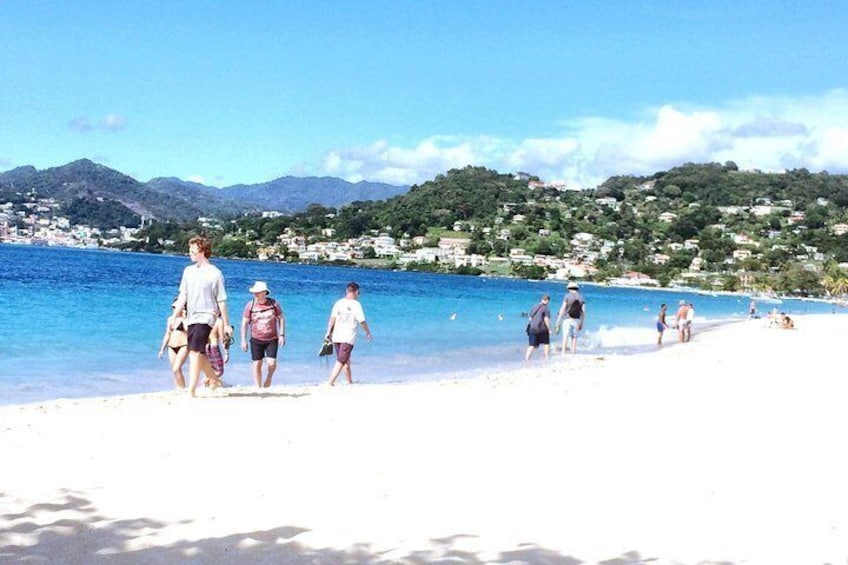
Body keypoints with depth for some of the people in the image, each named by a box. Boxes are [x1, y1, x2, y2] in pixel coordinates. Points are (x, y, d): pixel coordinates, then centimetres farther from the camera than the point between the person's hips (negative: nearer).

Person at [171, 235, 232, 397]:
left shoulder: (214, 273, -7)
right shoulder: (188, 271, 10)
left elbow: (221, 301, -5)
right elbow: (182, 296, 13)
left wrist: (226, 325, -3)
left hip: (205, 317, -7)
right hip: (191, 318, 7)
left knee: (195, 353, -15)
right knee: (200, 353, 14)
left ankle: (191, 391, -14)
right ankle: (214, 380, 34)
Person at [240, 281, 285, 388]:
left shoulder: (273, 303, -2)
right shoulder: (250, 305, -3)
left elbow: (281, 319, 5)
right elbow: (244, 323, 2)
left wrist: (282, 335, -3)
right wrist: (243, 340, -3)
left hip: (272, 339, 0)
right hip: (256, 339, 1)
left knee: (271, 363, -12)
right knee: (257, 364, 0)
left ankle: (269, 377, 21)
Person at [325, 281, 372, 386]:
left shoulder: (338, 302, 5)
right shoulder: (356, 304, -7)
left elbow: (332, 318, -3)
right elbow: (362, 321, -5)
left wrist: (329, 332, 0)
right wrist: (368, 332, 10)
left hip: (336, 337, 5)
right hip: (348, 338, -5)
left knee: (346, 360, 19)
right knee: (341, 361, -5)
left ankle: (350, 382, 30)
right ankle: (331, 382, -17)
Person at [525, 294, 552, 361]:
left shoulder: (534, 307, 13)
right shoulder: (546, 308, -5)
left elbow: (530, 318, 16)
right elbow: (546, 319, -13)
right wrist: (549, 329, -7)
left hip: (532, 328, 5)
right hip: (542, 329, -5)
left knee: (532, 346, 3)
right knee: (546, 343, 16)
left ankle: (526, 359, -10)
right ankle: (547, 358, 20)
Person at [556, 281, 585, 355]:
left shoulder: (568, 296, -3)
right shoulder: (581, 297, 8)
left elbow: (563, 309, -8)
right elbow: (583, 311, 4)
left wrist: (558, 321, -5)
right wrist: (581, 323, 10)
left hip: (568, 319, -3)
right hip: (576, 320, 3)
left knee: (565, 336, -6)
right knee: (574, 337, 9)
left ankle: (563, 354, -12)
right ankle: (573, 353, 8)